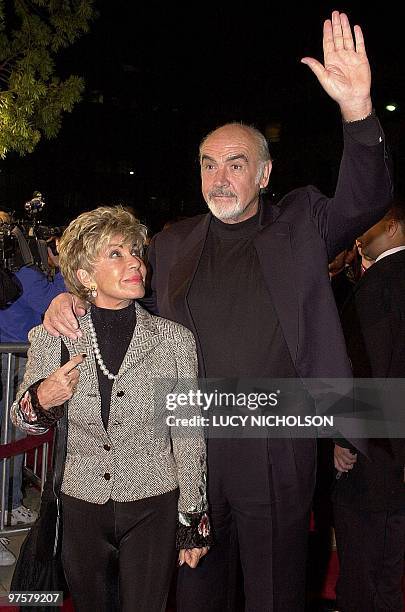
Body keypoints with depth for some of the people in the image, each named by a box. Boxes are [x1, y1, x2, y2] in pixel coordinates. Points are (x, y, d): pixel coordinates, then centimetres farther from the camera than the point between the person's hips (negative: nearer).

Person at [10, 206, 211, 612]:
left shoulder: (175, 339, -10)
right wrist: (41, 401, -16)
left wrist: (193, 522, 2)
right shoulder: (51, 339, -7)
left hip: (153, 505, -1)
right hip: (82, 506, 2)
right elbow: (25, 421, 7)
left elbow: (188, 438, -3)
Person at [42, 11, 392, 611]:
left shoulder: (300, 224, 2)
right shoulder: (172, 243, 9)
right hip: (191, 440, 3)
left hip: (277, 445, -2)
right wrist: (70, 299, -6)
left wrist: (358, 110, -26)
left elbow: (366, 200, -11)